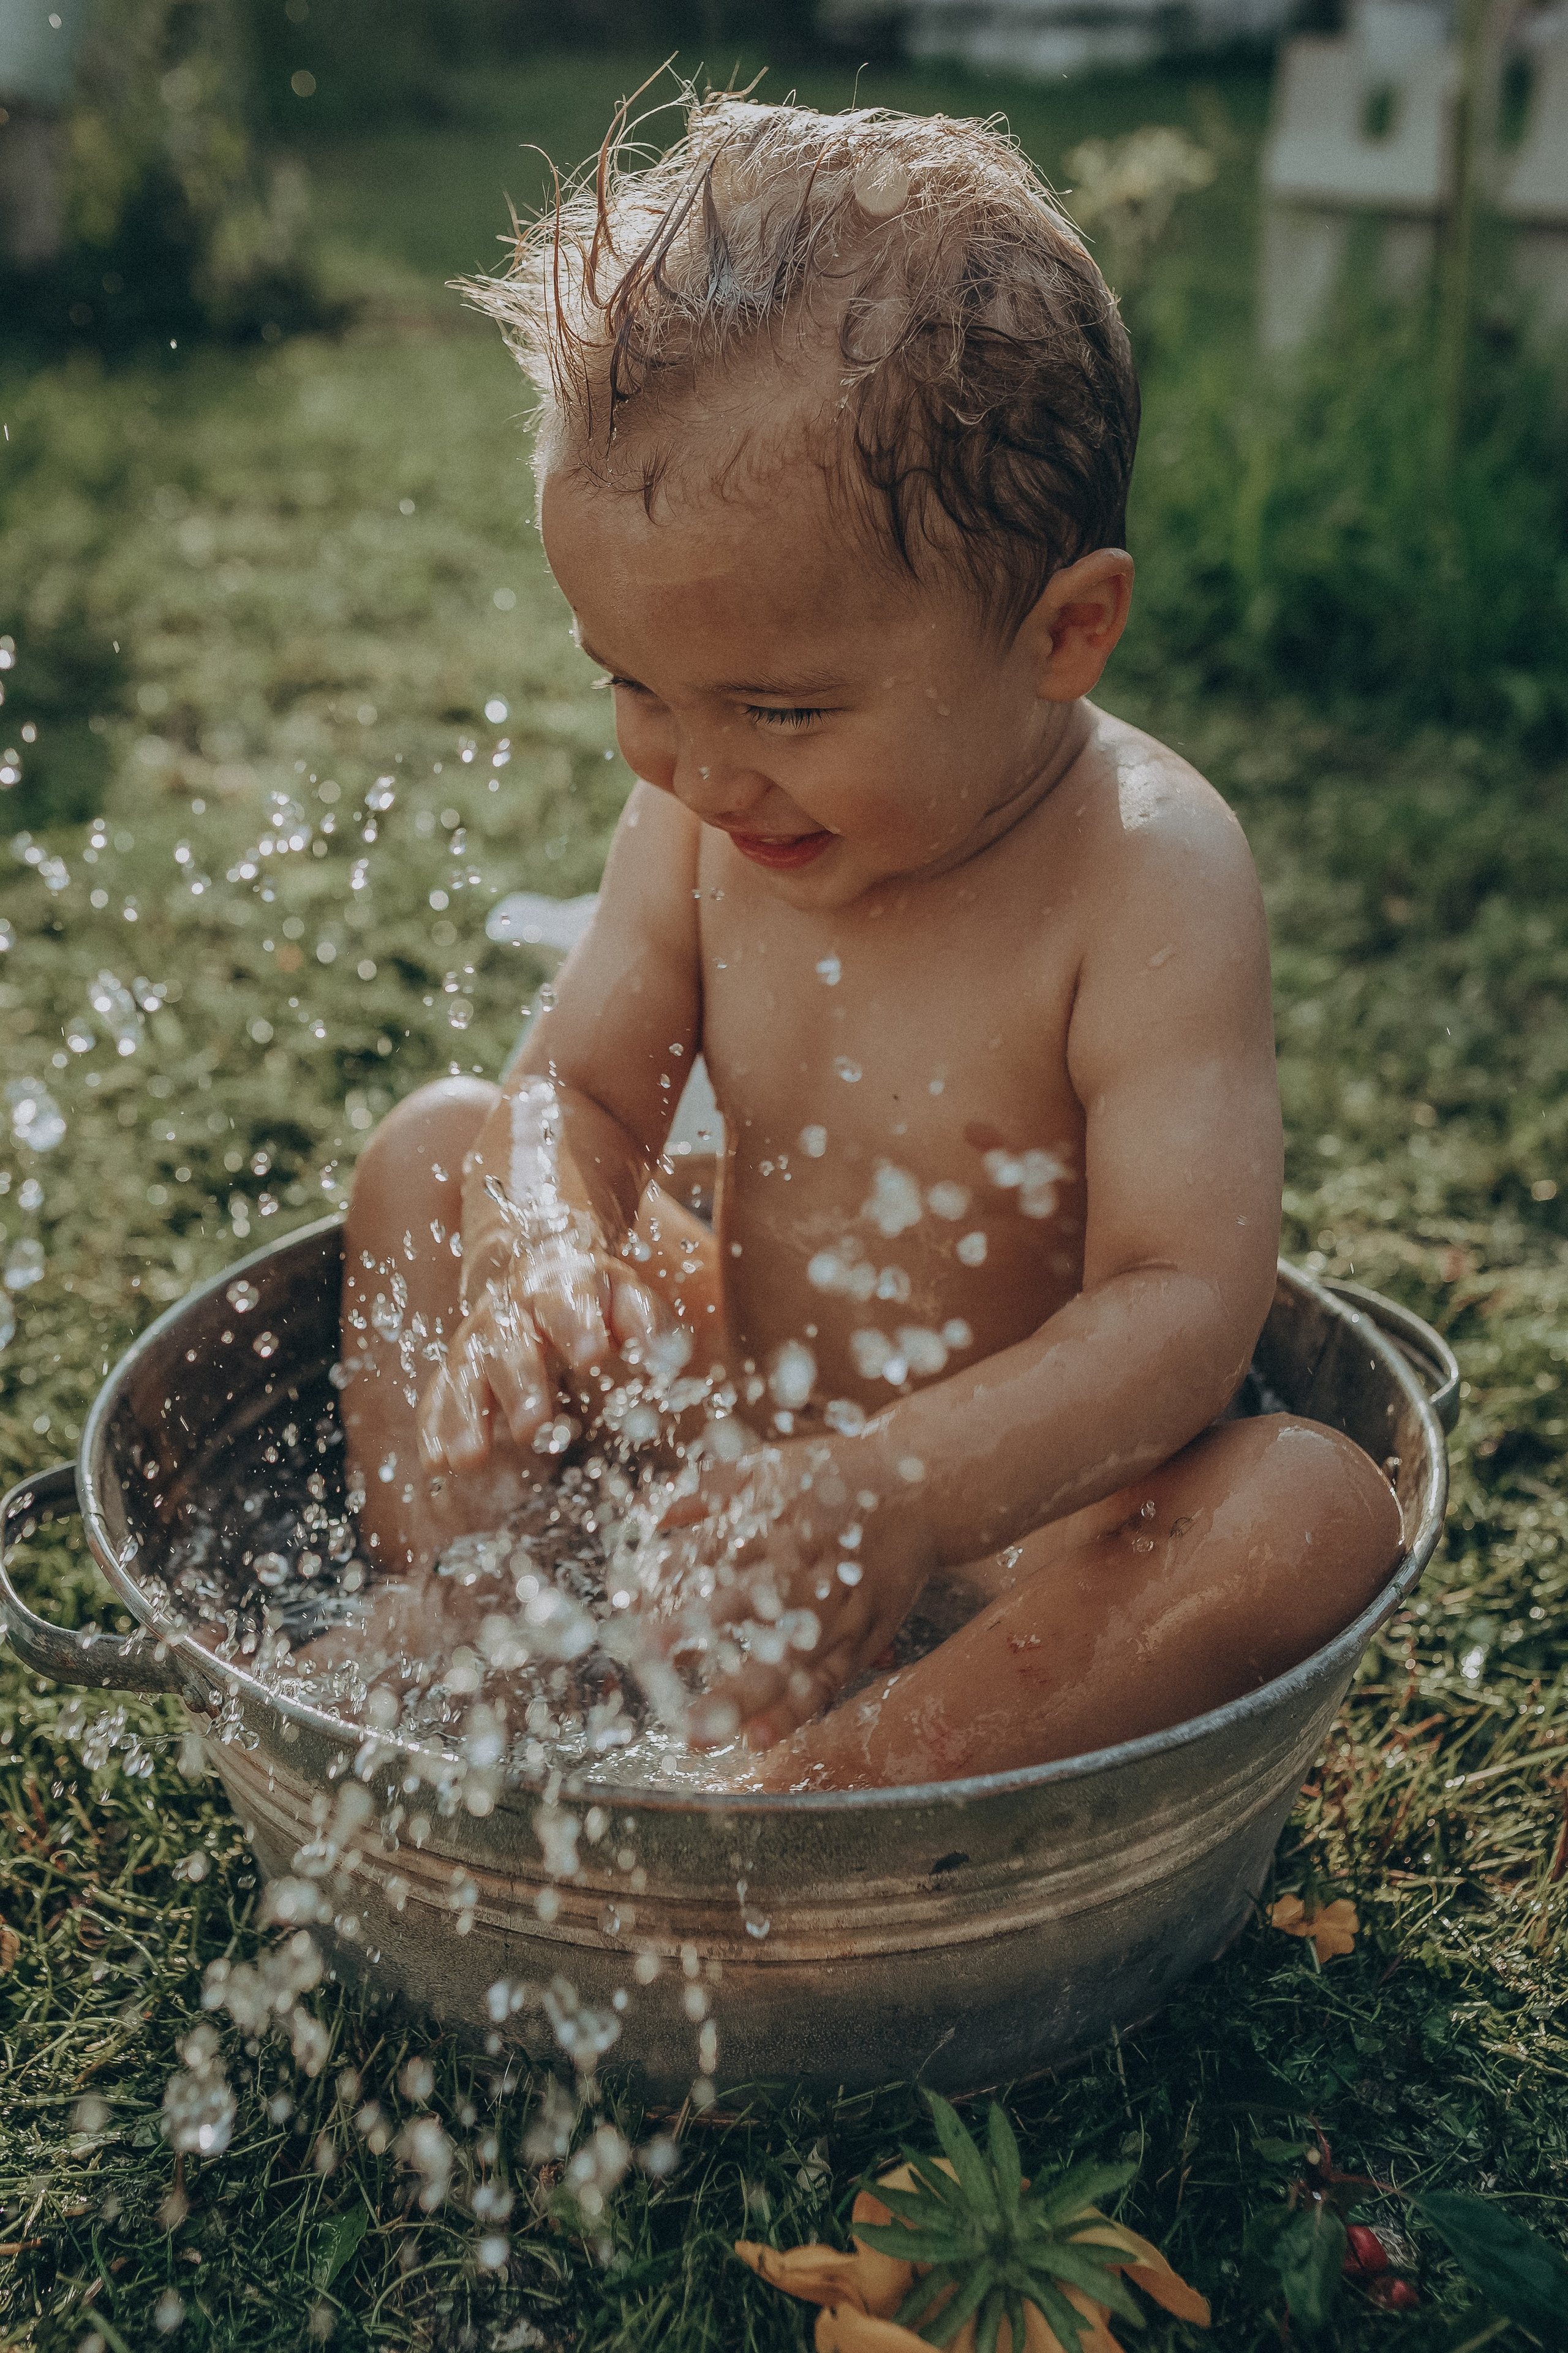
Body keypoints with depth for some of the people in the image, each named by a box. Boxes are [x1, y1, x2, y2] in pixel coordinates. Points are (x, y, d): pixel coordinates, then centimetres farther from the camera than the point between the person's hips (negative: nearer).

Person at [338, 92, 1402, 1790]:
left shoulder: (1147, 880, -25)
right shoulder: (707, 815, -9)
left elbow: (1187, 1300, -29)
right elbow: (579, 1088, -2)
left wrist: (890, 1497, -44)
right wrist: (537, 1257, -26)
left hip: (1001, 1510, -4)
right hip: (724, 1422, 5)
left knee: (1312, 1511, -32)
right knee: (434, 1143, 2)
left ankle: (813, 1792, -34)